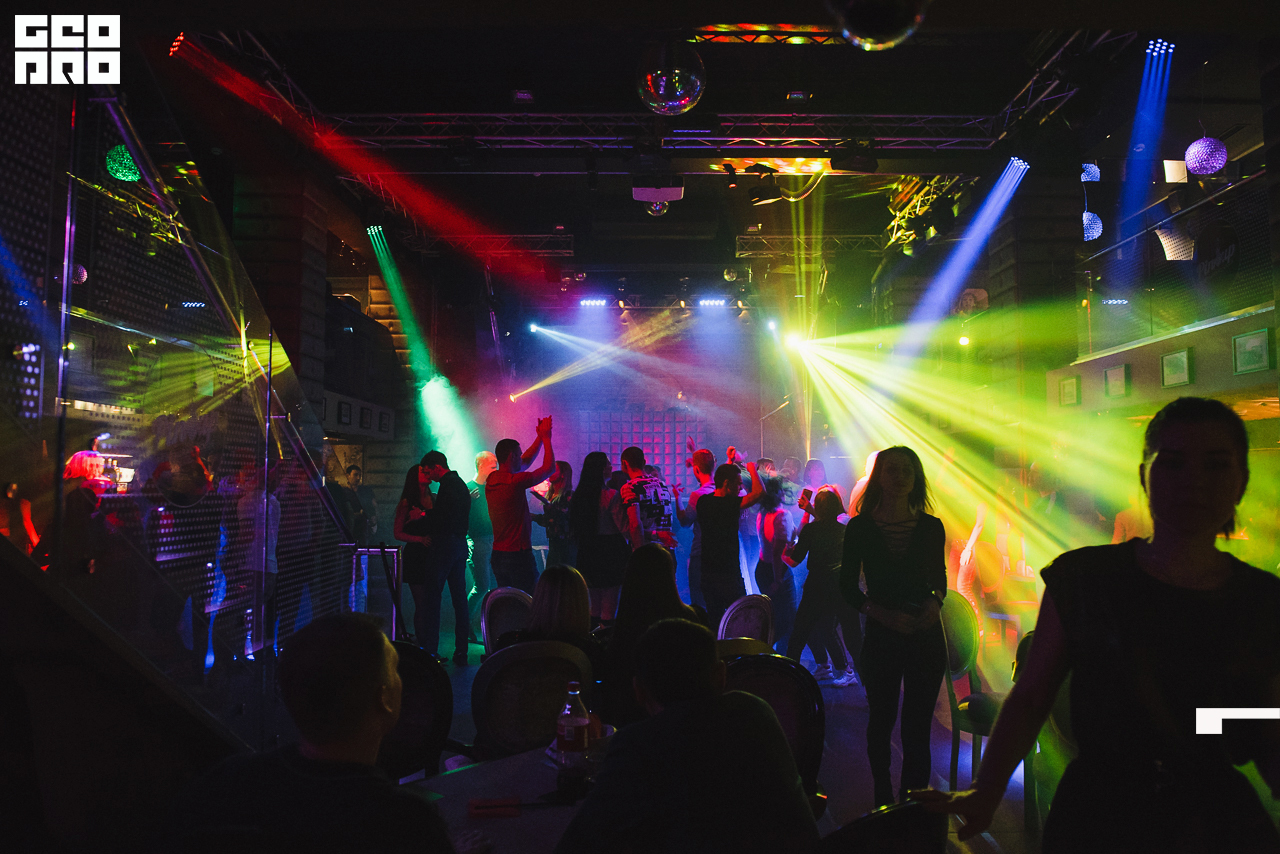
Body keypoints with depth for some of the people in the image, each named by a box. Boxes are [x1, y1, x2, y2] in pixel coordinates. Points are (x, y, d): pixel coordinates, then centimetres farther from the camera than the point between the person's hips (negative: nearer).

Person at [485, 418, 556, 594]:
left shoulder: (491, 480, 7)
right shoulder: (515, 481, -17)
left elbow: (526, 461, 20)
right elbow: (549, 468, -4)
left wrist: (540, 437, 20)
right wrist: (546, 438, 6)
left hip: (497, 555, 8)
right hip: (518, 555, -8)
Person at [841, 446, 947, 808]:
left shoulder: (931, 527, 2)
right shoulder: (860, 527, -4)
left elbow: (939, 575, 16)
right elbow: (847, 586, 0)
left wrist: (935, 602, -5)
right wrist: (883, 613, -14)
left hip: (926, 635, 1)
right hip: (881, 637, -1)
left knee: (917, 726, 5)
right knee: (880, 722, 11)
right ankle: (883, 800, 30)